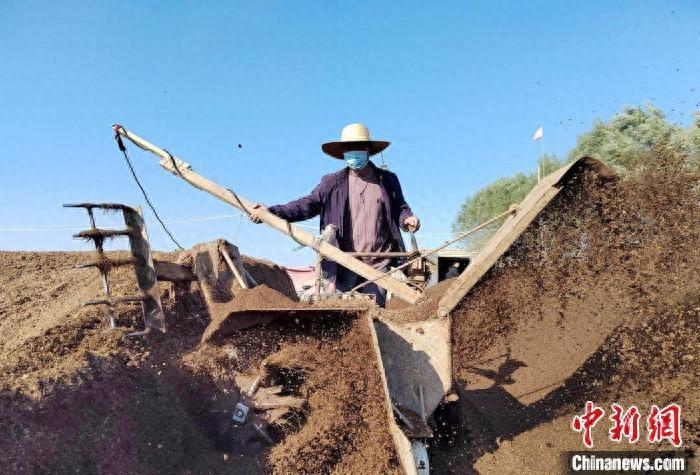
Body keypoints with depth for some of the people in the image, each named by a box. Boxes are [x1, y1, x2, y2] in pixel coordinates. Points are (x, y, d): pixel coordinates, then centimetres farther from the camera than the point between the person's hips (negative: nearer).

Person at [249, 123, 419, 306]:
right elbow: (307, 205, 1)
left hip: (378, 265, 1)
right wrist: (270, 212, -11)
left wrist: (407, 218, -8)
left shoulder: (388, 180, 9)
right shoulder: (332, 183, 7)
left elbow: (399, 208, 16)